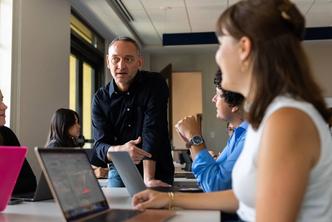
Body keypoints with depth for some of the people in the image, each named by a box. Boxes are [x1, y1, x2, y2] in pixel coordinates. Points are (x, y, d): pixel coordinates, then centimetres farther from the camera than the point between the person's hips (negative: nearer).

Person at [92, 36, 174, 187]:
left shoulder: (155, 84, -10)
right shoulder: (100, 98, -3)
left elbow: (152, 131, -20)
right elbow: (100, 146, -9)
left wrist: (148, 179, -29)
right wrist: (120, 150, -32)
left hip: (157, 172, -2)